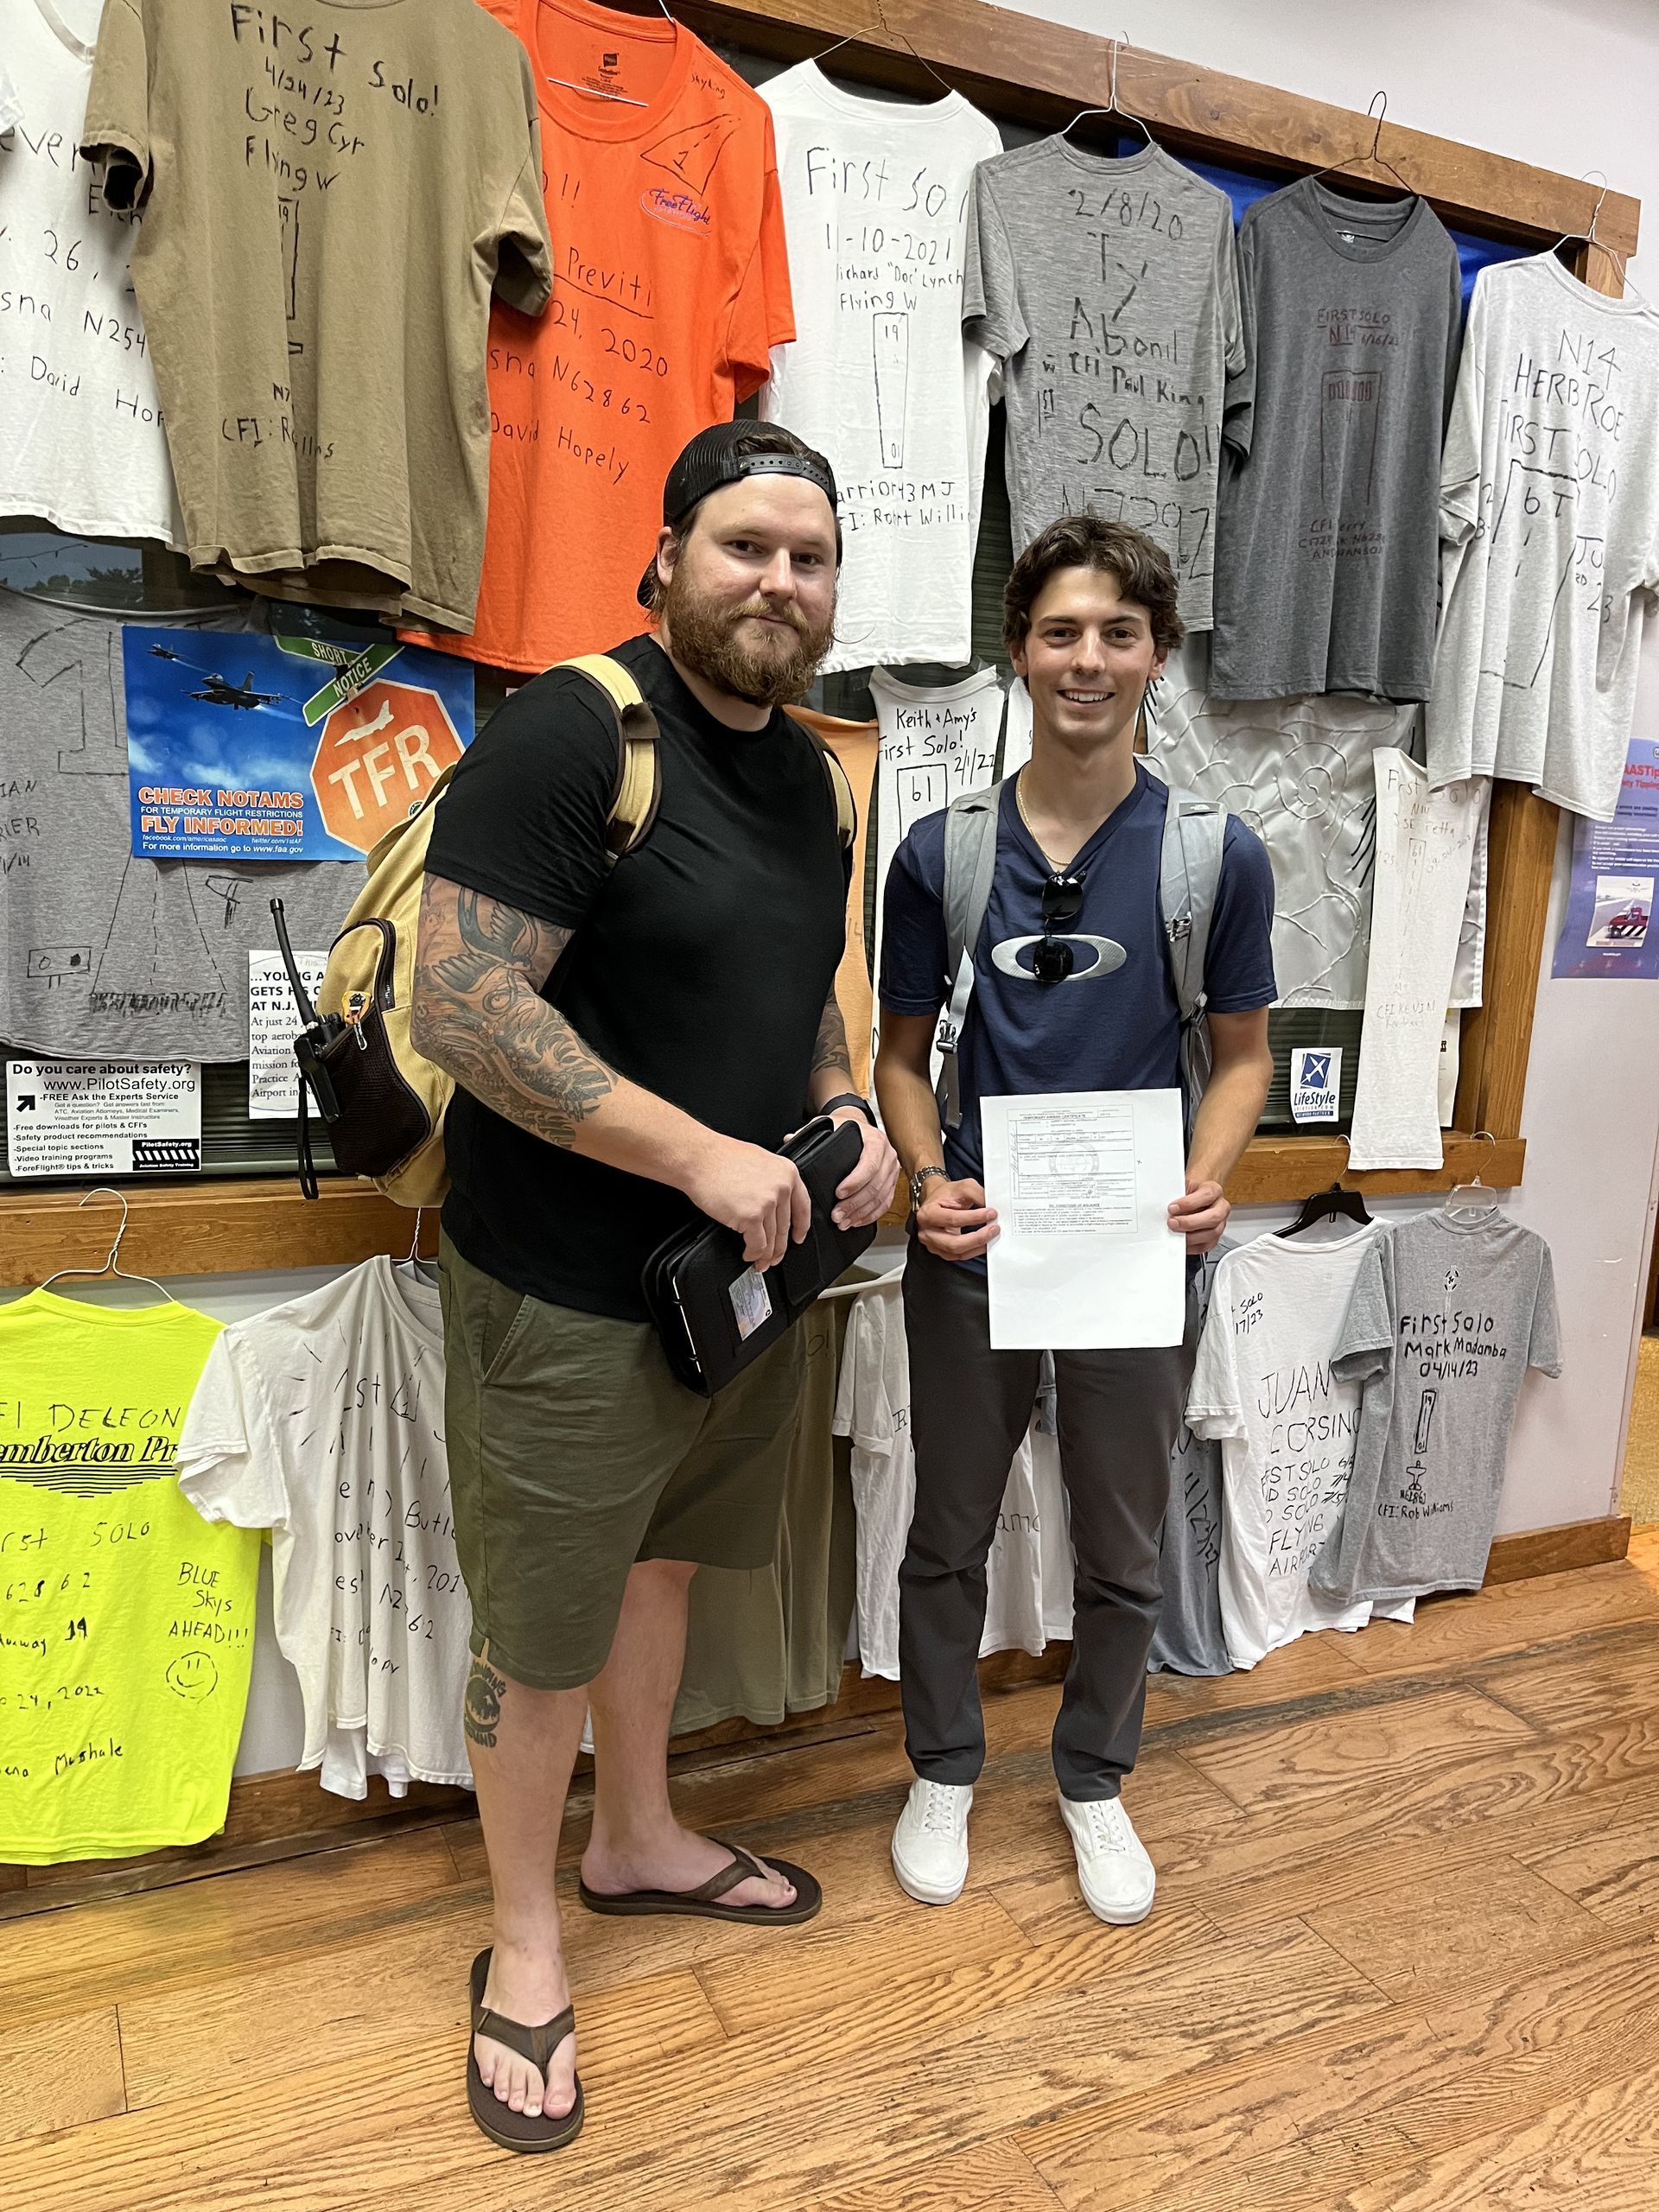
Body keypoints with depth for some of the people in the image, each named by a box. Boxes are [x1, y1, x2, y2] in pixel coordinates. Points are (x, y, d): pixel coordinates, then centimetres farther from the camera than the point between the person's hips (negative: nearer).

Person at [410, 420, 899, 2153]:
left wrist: (844, 1113, 0)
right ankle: (523, 1942, 33)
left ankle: (637, 1837, 47)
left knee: (660, 1561, 24)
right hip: (567, 1297, -7)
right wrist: (704, 1155, -24)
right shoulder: (569, 733, -17)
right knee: (540, 1634, 8)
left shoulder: (809, 773, 9)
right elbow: (459, 1007, -24)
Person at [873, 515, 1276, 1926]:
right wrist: (928, 1178, -14)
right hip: (975, 1244, 0)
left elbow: (1244, 1053, 3)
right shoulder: (943, 851, -4)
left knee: (1123, 1548, 16)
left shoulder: (1220, 856, -6)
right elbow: (902, 1051, 3)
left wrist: (1207, 1180, -14)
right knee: (951, 1532, 15)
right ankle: (945, 1770, 40)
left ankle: (1096, 1781, 42)